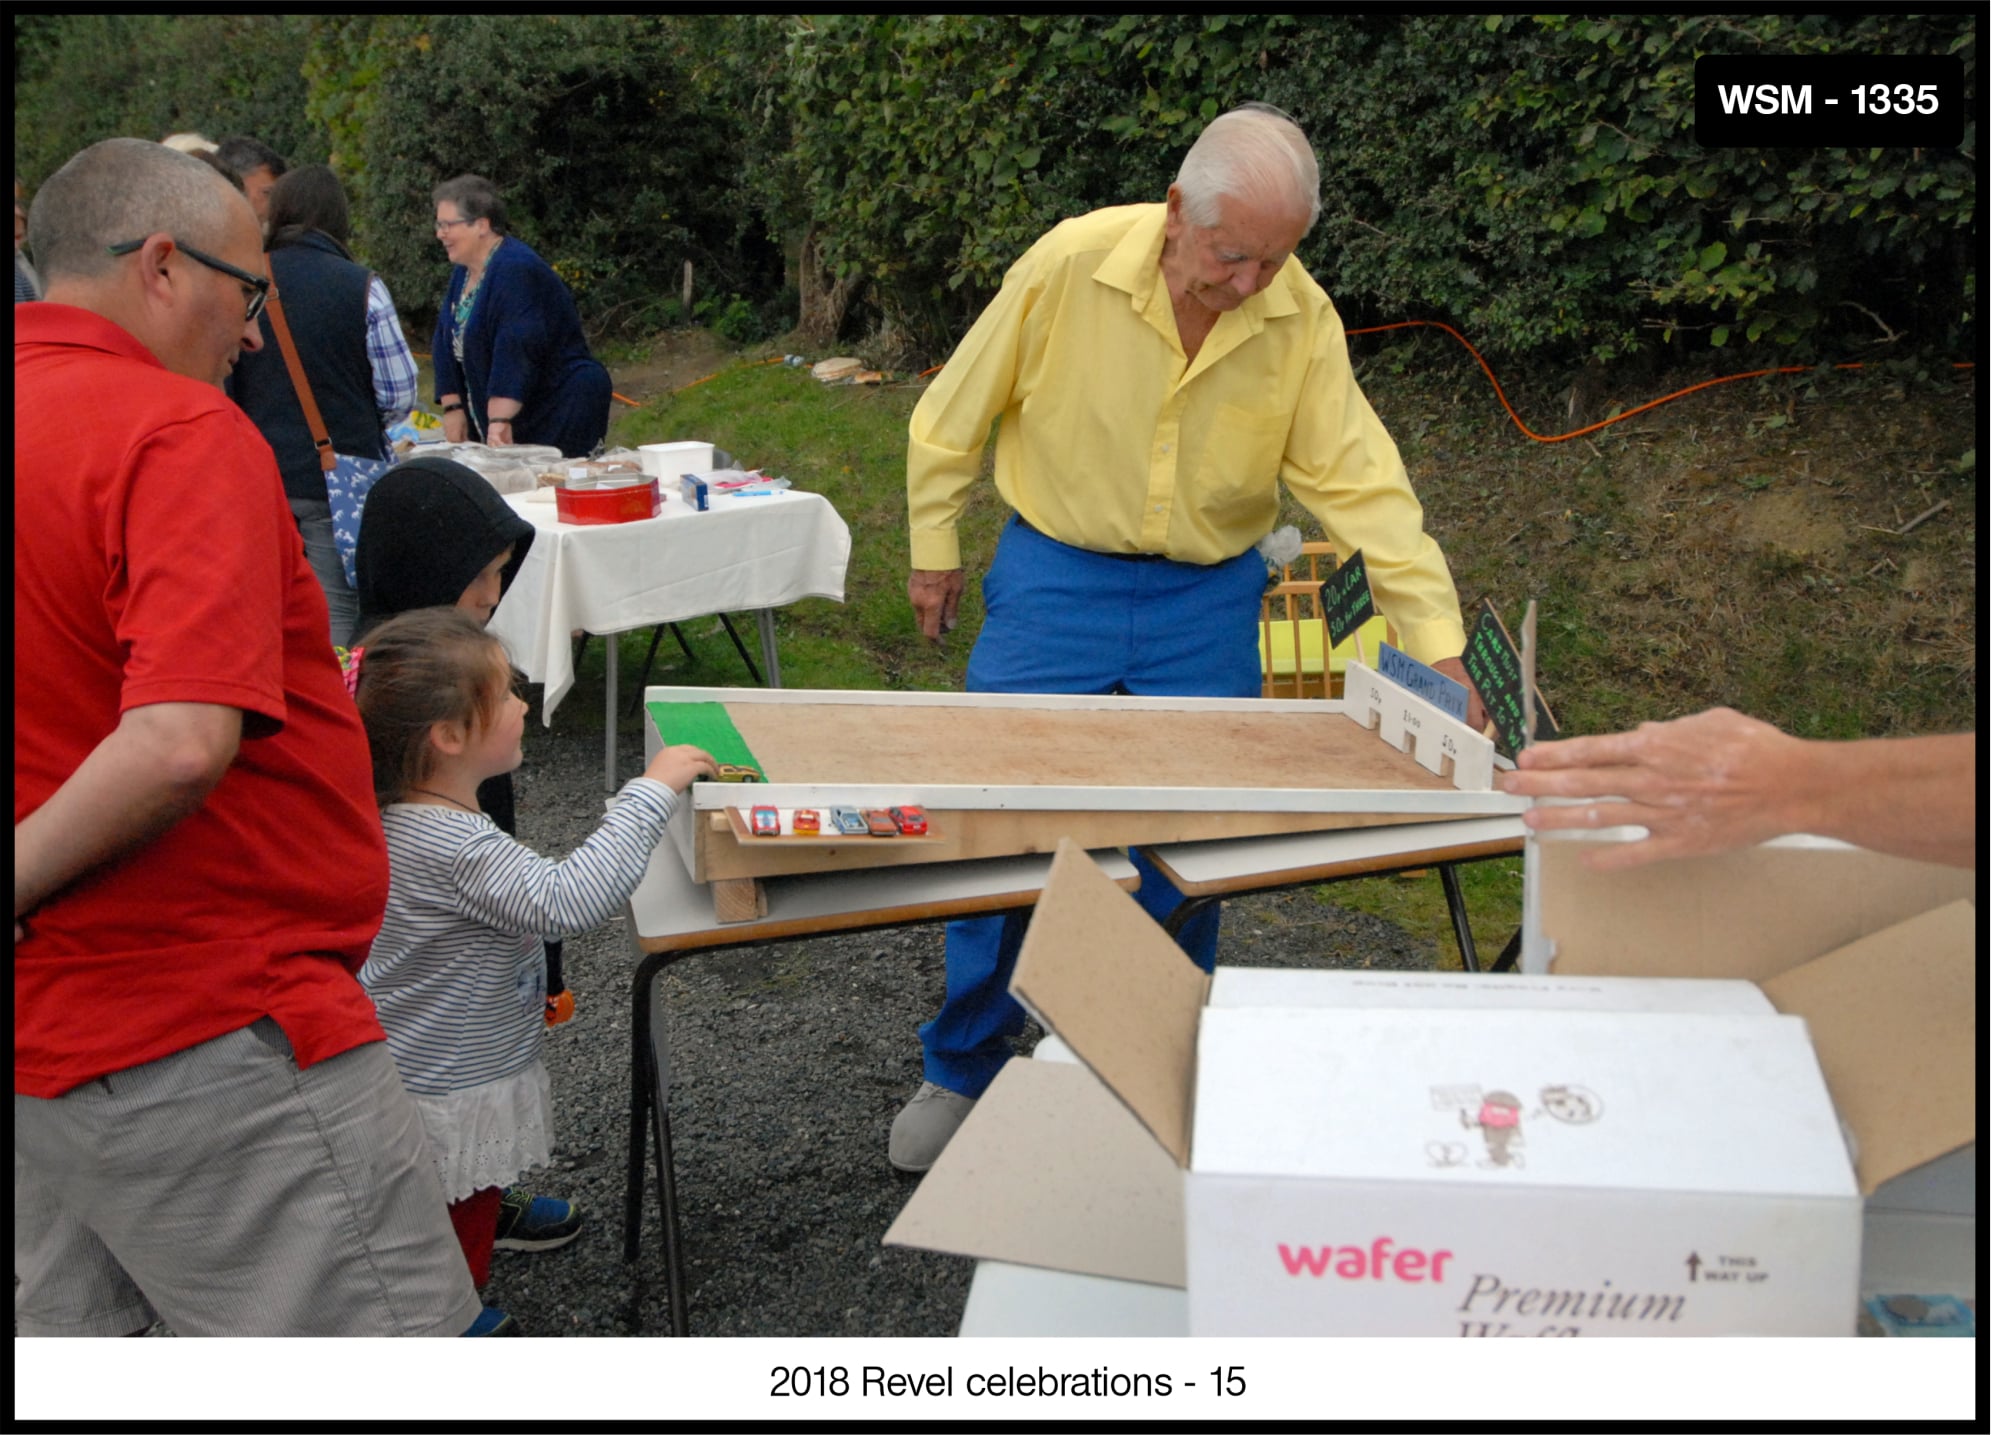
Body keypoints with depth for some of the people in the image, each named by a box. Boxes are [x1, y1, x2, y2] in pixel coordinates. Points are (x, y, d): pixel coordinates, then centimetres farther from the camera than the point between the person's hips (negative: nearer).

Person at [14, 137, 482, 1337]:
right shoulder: (183, 435, -18)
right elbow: (180, 745, -31)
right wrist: (26, 886, -17)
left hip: (51, 1042, 9)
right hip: (203, 1028, -9)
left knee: (69, 1335, 22)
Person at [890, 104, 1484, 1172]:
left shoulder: (1302, 319, -12)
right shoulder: (1071, 264, -17)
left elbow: (1363, 484, -10)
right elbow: (955, 413, -4)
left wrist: (1438, 647, -15)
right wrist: (933, 547, 4)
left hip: (1208, 602, 2)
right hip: (1052, 576, -1)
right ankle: (962, 1073, 20)